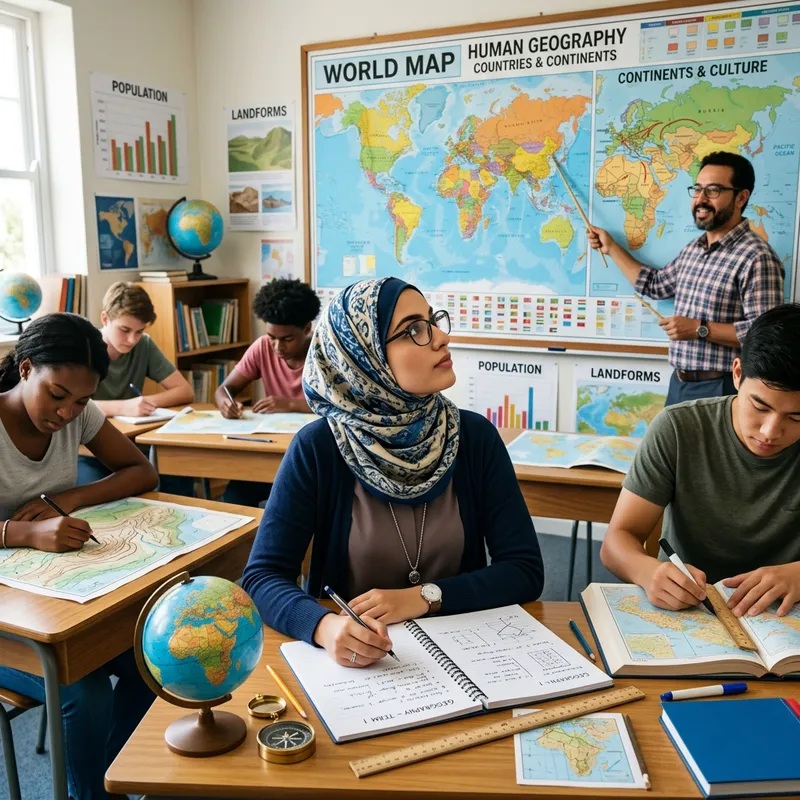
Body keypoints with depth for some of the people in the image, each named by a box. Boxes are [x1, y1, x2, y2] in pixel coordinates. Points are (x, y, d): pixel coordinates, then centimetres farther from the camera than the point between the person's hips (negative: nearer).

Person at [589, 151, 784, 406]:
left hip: (720, 389, -8)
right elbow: (654, 284, 25)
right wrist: (611, 247, 25)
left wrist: (699, 329, -23)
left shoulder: (757, 258, -17)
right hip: (679, 383, 8)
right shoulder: (693, 249, 11)